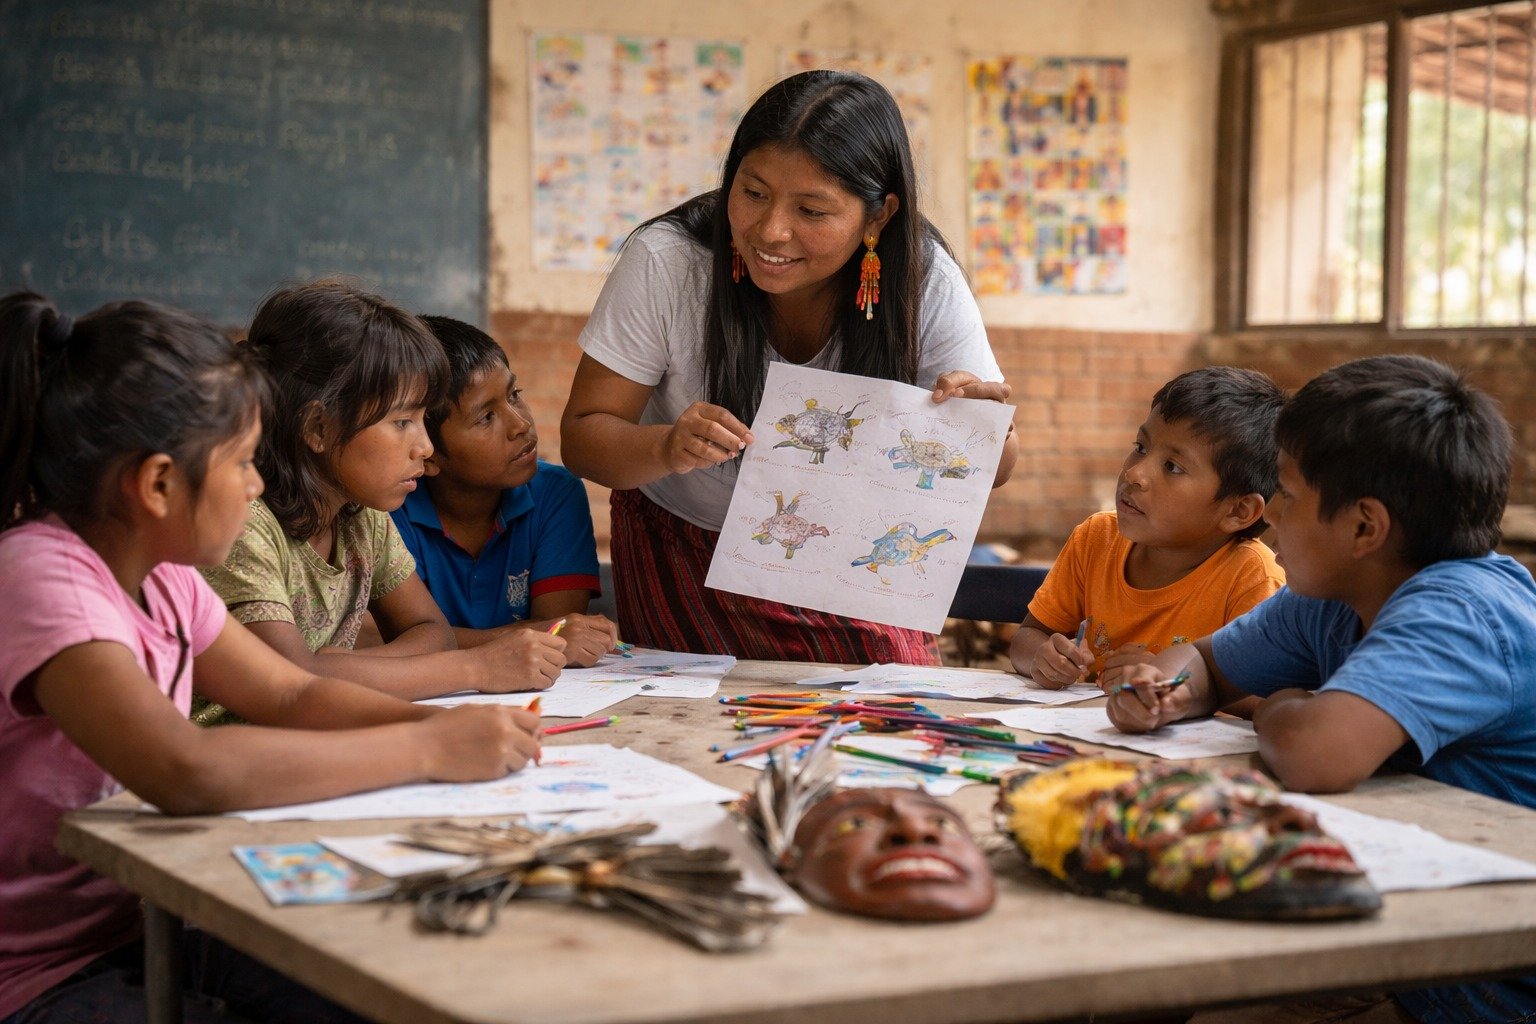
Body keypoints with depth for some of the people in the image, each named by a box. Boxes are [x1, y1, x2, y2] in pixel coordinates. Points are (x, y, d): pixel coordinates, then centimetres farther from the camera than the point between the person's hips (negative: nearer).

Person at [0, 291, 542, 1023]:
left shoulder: (161, 574, 4)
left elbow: (294, 696, 13)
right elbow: (188, 772, -38)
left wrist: (446, 724, -7)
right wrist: (428, 748, -28)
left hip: (148, 922, 8)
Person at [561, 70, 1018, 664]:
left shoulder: (925, 281, -21)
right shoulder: (664, 263, -24)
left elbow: (990, 474, -14)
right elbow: (582, 436, -19)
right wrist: (668, 448, -41)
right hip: (688, 557, -1)